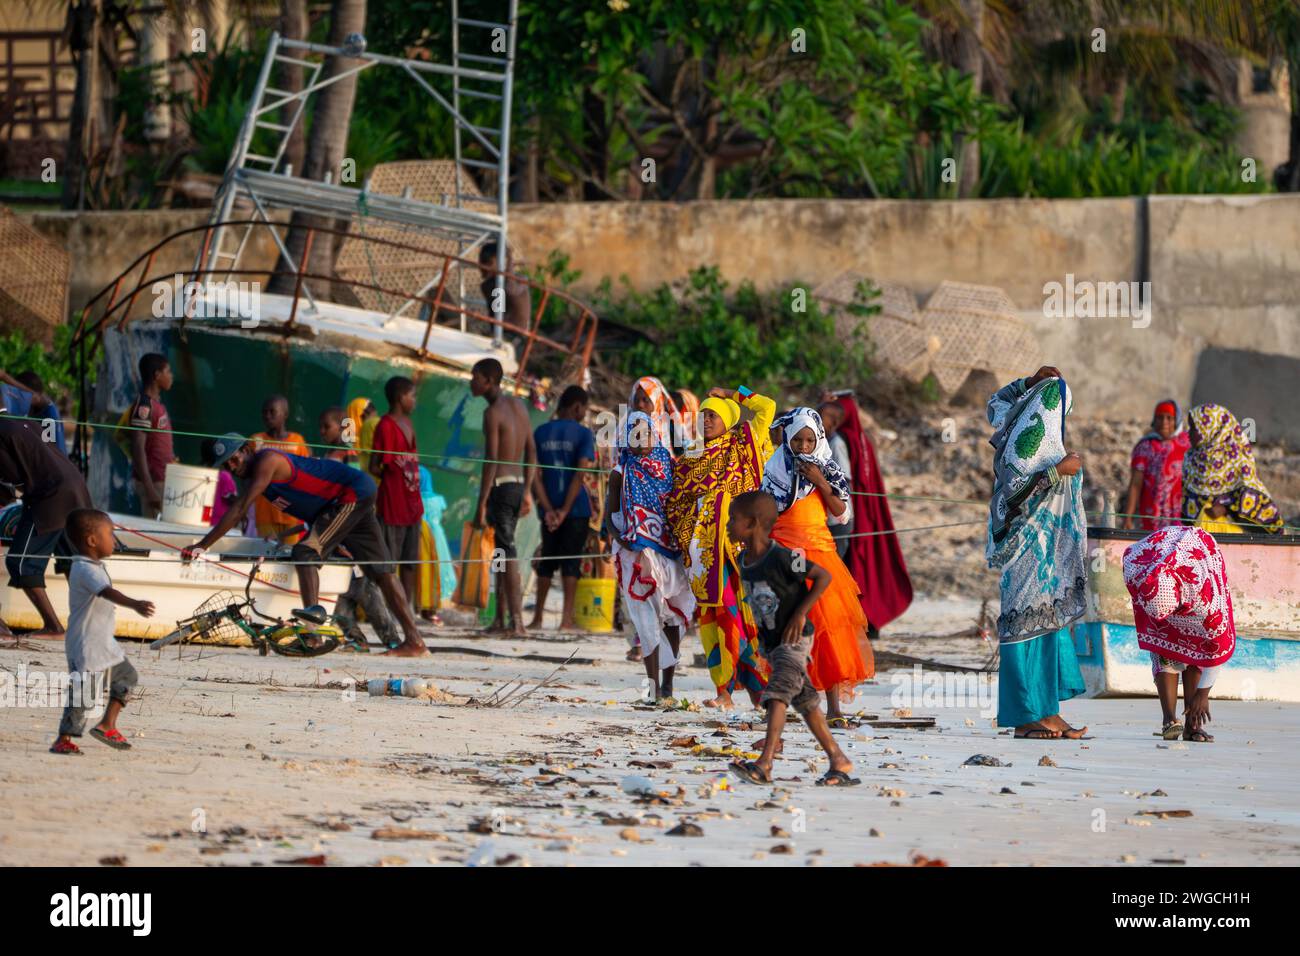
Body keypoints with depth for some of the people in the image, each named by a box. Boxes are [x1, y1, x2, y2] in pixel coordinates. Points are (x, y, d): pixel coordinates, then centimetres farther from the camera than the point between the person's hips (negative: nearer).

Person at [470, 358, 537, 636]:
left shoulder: (492, 413, -13)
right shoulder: (518, 405, 13)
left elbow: (491, 462, -18)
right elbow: (531, 452, 17)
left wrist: (481, 504, -19)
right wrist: (527, 492, 21)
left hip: (499, 487, -9)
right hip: (518, 485, 9)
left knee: (507, 554, -9)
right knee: (503, 551, 14)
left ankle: (517, 622, -13)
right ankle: (500, 618, 17)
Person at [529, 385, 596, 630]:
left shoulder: (541, 432, 6)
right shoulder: (583, 434, -5)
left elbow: (534, 474, 0)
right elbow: (581, 473, -13)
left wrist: (548, 509, -5)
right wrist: (565, 510, -12)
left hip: (549, 508, 3)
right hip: (576, 508, -3)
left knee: (547, 561, 12)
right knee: (571, 562, 0)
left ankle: (538, 617, 13)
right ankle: (567, 618, -5)